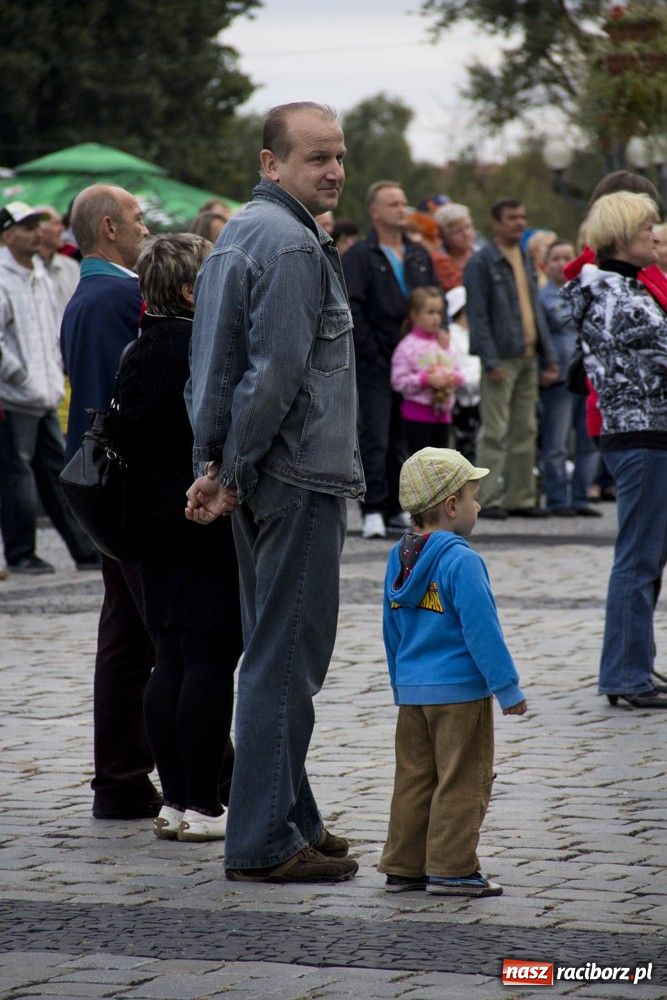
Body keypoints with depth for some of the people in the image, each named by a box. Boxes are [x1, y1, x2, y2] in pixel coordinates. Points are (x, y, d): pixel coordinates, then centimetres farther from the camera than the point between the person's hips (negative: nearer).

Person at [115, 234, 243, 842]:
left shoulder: (138, 354, 10)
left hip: (155, 524, 8)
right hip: (212, 522, -8)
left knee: (170, 660, 11)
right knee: (211, 661, -4)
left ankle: (175, 801, 14)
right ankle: (203, 806, -3)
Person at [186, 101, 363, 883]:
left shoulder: (241, 232, 16)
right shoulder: (291, 243, -15)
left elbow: (211, 362, 17)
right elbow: (277, 371, -21)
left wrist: (217, 463, 12)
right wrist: (233, 474, -13)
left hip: (263, 480, 10)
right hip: (299, 477, -10)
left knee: (277, 655, 16)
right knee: (287, 659, -7)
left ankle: (289, 821, 24)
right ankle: (264, 843, -5)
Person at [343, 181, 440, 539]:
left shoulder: (419, 256, 14)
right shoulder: (359, 257, -4)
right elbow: (351, 311, -10)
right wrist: (372, 353, -14)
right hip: (376, 363, -6)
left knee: (403, 439, 9)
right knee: (374, 438, -7)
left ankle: (394, 507, 15)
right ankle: (373, 510, -8)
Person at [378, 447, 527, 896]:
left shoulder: (399, 558, 9)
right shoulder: (462, 561, -17)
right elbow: (482, 630, -18)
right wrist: (508, 689, -12)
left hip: (411, 690, 8)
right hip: (461, 690, -8)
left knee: (413, 779, 12)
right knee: (462, 783, 0)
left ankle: (404, 866, 15)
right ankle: (451, 869, 1)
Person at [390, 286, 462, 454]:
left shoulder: (442, 343, 10)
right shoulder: (407, 346, -10)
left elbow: (456, 371, 16)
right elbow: (399, 382, -15)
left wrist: (454, 378, -7)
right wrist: (426, 379, -21)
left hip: (442, 411, 7)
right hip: (418, 410, -6)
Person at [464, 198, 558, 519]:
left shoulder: (524, 261, 17)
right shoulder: (481, 262, -7)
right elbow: (478, 315, -12)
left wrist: (548, 357, 13)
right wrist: (490, 360, -19)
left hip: (528, 358, 8)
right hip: (501, 358, -8)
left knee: (525, 431, 9)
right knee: (495, 432, -6)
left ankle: (521, 498, 15)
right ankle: (488, 499, -3)